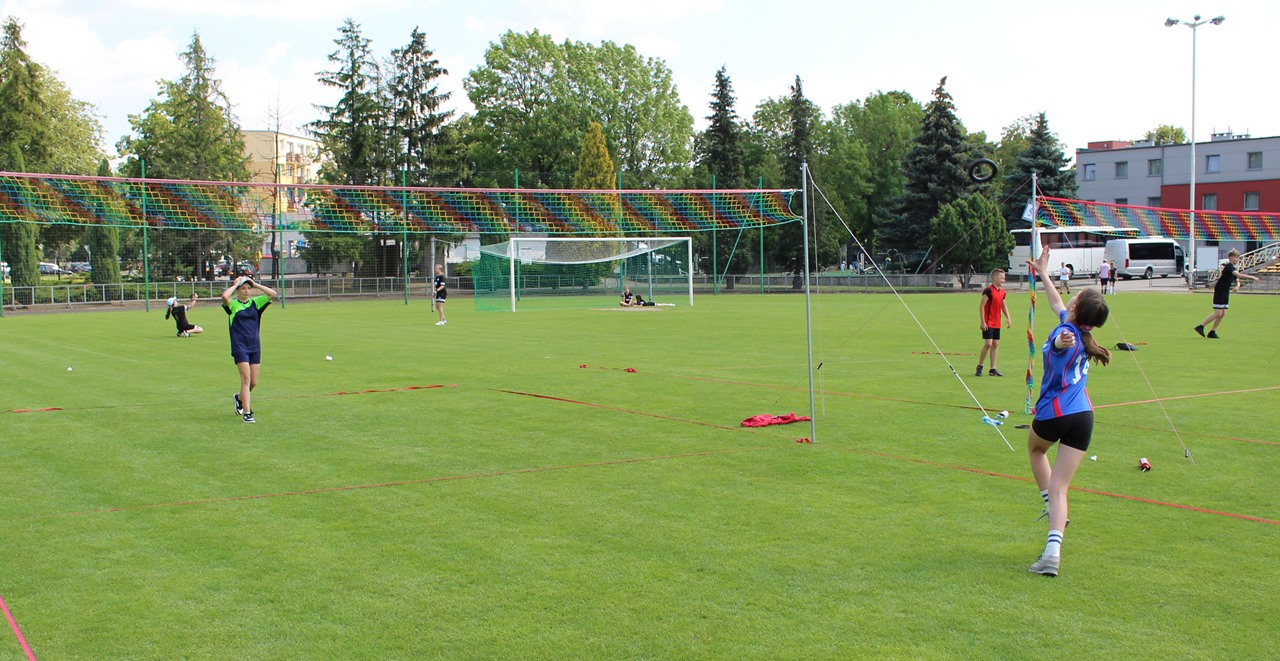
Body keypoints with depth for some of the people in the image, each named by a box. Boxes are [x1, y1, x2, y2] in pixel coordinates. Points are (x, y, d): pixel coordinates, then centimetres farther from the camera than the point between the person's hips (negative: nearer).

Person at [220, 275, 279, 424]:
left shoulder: (256, 302, 8)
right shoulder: (233, 304, -2)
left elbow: (273, 294, -1)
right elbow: (224, 296, -25)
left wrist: (256, 285, -2)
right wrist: (235, 285, -9)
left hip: (255, 346, 4)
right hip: (239, 346, -4)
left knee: (254, 382, 8)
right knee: (246, 379, -13)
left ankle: (239, 398, 38)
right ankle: (247, 413, -10)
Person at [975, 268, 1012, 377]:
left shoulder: (1002, 291, 11)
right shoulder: (988, 290, -13)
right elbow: (982, 306, -15)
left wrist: (1008, 318, 13)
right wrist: (983, 322, -18)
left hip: (997, 324, 8)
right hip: (988, 323, -8)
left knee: (995, 345, 8)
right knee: (988, 344, -12)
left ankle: (993, 369, 13)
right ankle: (979, 367, 1)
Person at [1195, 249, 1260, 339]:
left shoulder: (1232, 268, 14)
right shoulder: (1229, 266, -15)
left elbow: (1237, 280, 19)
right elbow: (1239, 275, -29)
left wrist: (1238, 285, -4)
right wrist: (1252, 277, -31)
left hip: (1225, 293, 9)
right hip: (1219, 292, -9)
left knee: (1223, 314, 6)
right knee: (1218, 314, -11)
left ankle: (1212, 332, 9)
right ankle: (1200, 327, -5)